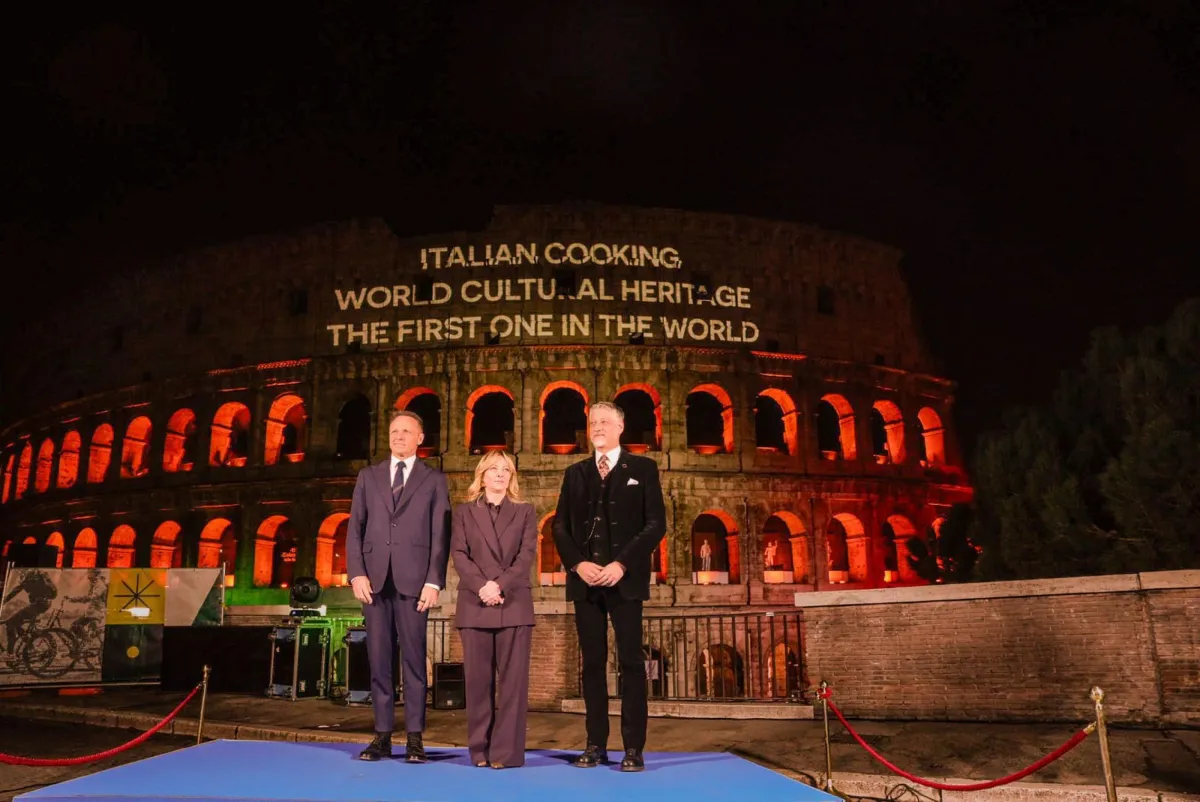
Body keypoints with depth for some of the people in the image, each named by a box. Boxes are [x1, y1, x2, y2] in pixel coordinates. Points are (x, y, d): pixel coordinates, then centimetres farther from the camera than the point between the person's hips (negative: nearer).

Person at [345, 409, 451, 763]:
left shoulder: (434, 480, 7)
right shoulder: (368, 476, 14)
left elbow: (440, 536, 1)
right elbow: (354, 529, 9)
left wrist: (434, 582, -8)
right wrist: (357, 573, -3)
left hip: (413, 580, -2)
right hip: (375, 579, 2)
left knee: (413, 658, 0)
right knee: (379, 658, 5)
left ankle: (415, 737, 6)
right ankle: (382, 735, 12)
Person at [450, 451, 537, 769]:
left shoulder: (525, 512, 12)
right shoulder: (464, 512, 13)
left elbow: (527, 554, 0)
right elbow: (459, 554, 1)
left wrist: (500, 586, -13)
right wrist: (481, 586, -14)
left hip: (515, 604, 0)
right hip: (474, 604, 1)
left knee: (513, 679, -3)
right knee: (478, 679, 2)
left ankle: (507, 751, 0)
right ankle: (480, 749, 10)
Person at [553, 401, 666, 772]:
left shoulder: (642, 468, 4)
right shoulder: (575, 473, 14)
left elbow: (656, 523, -4)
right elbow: (561, 525, 10)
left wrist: (622, 564, -13)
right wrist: (577, 564, -7)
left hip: (625, 580, -3)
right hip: (585, 581, 3)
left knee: (630, 661, -2)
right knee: (592, 662, 6)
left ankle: (634, 748, 4)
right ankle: (596, 744, 14)